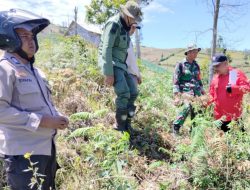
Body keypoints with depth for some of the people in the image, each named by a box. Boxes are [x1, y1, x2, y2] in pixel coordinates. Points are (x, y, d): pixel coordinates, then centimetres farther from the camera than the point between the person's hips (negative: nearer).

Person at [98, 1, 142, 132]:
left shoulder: (125, 27, 15)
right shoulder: (113, 24, -15)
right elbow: (106, 49, -22)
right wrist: (108, 73, -26)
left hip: (121, 64, 9)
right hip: (111, 63, -9)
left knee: (132, 93, 4)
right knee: (124, 93, -22)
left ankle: (125, 123, 16)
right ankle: (121, 126, -8)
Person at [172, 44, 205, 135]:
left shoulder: (196, 65, 15)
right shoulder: (180, 65, -3)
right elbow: (176, 81, -6)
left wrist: (203, 91, 19)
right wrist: (177, 95, -13)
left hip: (197, 92, 6)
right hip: (186, 91, -6)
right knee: (187, 107, -28)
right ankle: (176, 126, -11)